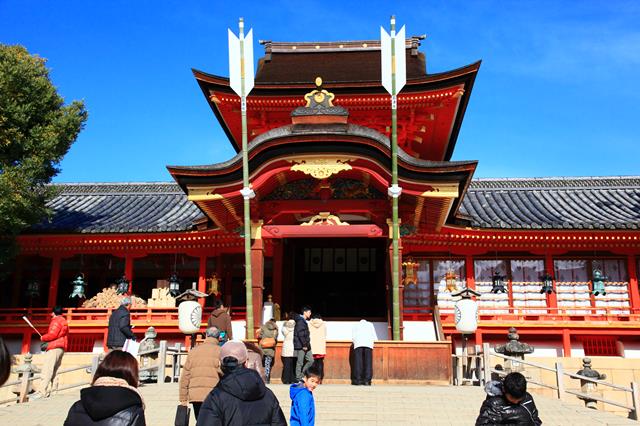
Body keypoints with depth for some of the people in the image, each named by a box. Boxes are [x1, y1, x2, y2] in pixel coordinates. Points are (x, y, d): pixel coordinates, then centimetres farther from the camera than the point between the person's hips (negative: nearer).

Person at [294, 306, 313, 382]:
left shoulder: (304, 321, 16)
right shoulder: (300, 321, -14)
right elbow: (300, 334, -20)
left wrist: (307, 344, 14)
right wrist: (304, 345, -19)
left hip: (305, 345, 10)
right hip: (301, 345, -10)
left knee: (310, 360, 9)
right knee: (300, 362, -2)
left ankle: (302, 375, 16)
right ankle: (298, 378, 5)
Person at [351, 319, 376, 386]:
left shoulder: (356, 325, 26)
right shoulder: (370, 324, 26)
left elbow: (354, 336, 15)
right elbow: (374, 336, 17)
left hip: (358, 344, 0)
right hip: (368, 344, 0)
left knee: (358, 362, -4)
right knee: (368, 362, -3)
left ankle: (358, 380, -11)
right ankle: (367, 380, -10)